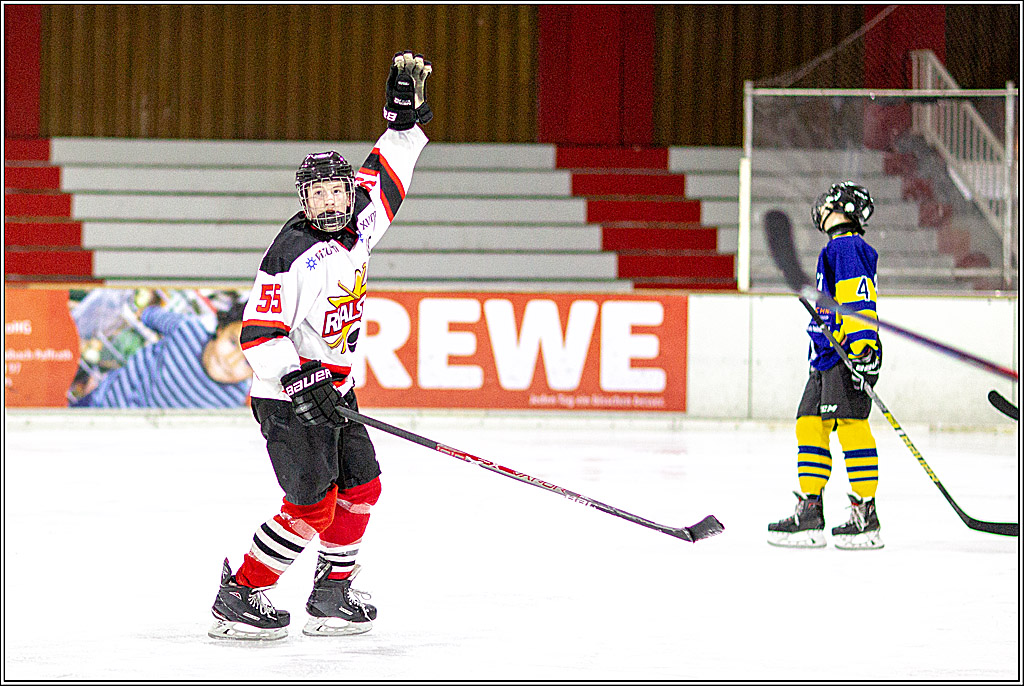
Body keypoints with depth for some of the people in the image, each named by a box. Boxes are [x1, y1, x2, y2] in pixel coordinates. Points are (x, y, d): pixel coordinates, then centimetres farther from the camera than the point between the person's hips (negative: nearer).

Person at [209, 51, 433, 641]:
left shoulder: (357, 226, 2)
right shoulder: (295, 257, -22)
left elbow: (386, 175, 18)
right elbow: (258, 335, -23)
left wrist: (406, 117, 9)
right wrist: (301, 382, -31)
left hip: (335, 387, 9)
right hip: (288, 396, -9)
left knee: (361, 488, 8)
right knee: (313, 505, -13)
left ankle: (332, 594, 19)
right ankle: (238, 597, -7)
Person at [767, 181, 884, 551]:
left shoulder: (846, 247, -8)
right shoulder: (837, 249, 25)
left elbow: (859, 299, -20)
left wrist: (862, 345, -29)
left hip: (849, 356, -11)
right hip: (828, 356, 11)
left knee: (850, 425, -13)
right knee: (810, 424, 8)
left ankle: (866, 518, -14)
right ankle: (809, 512, 10)